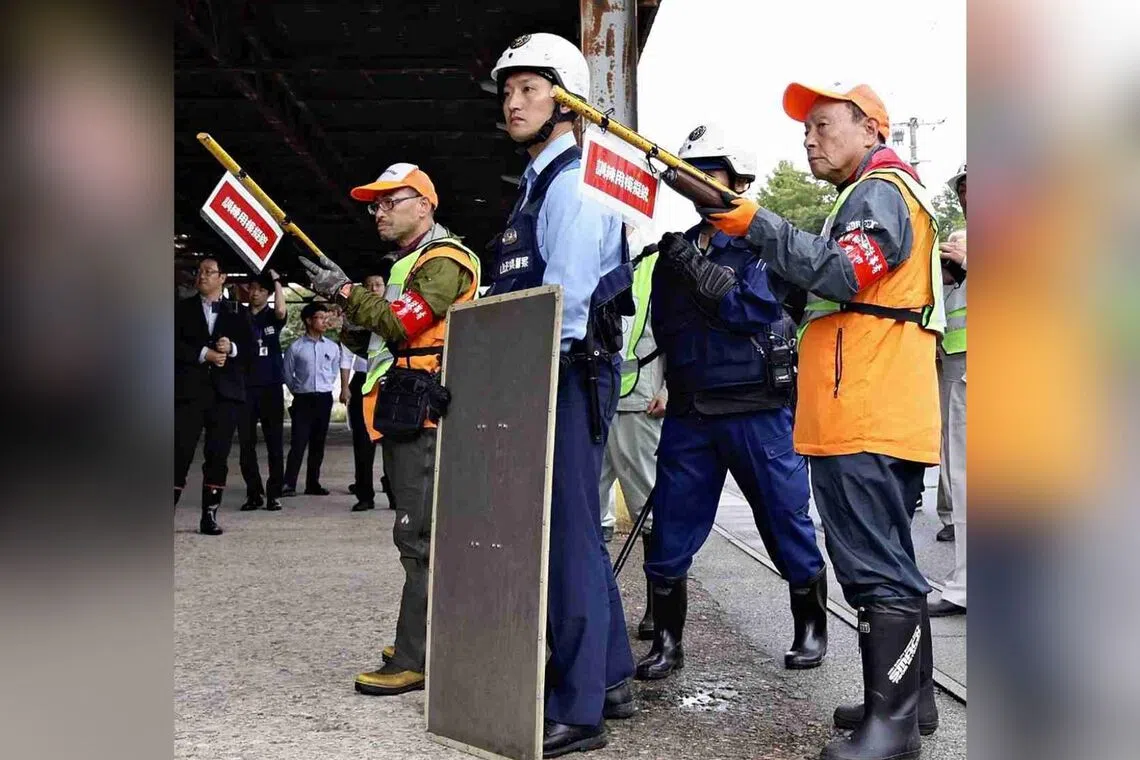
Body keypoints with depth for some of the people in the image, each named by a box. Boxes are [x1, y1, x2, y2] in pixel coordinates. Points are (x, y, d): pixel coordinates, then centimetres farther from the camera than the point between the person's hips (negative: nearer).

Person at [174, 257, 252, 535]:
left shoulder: (235, 312, 14)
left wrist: (232, 348, -12)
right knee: (180, 453, -6)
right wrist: (204, 353, -11)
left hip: (225, 392, 1)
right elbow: (176, 344, -1)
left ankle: (209, 515, 6)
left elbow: (249, 346, 8)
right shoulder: (183, 308, 11)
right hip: (189, 390, -1)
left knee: (218, 456, 1)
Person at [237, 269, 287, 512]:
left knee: (275, 443, 1)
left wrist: (276, 280, -14)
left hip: (271, 386, -1)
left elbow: (281, 311, -18)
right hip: (245, 387, 1)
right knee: (246, 443, 2)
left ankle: (274, 493, 6)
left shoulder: (272, 317, 5)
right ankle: (254, 493, 11)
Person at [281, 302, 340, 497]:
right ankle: (289, 484, -9)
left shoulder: (333, 347, 5)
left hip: (324, 399, 3)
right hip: (303, 399, -3)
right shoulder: (295, 347, -4)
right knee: (298, 442, -9)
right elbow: (288, 373, 5)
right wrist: (297, 391, 10)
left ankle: (313, 484, 14)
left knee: (318, 444, 8)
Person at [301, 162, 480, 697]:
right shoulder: (412, 262, 24)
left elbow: (402, 324, -20)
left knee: (419, 537, -12)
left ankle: (414, 660, -11)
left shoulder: (444, 260, -8)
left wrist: (345, 291, -13)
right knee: (421, 535, 15)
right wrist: (346, 302, 10)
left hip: (424, 416, -11)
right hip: (405, 416, 11)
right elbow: (386, 332, 24)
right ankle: (431, 640, 25)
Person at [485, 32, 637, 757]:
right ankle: (611, 680, 26)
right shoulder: (540, 182, 22)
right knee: (576, 533, 15)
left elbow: (566, 294, -19)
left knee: (570, 539, -8)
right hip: (546, 376, 10)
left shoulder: (576, 180, -9)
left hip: (569, 373, -10)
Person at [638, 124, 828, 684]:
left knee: (788, 527, 8)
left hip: (758, 411, -4)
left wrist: (694, 265, -21)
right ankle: (667, 641, 17)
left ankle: (810, 628, 27)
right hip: (689, 414, 4)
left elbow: (756, 309, -18)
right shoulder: (676, 248, 12)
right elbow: (664, 328, 14)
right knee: (669, 537, 4)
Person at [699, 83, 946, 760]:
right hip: (871, 419, 11)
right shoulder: (872, 196, 27)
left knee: (878, 570, -11)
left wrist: (758, 225, -23)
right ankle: (910, 698, 24)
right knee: (889, 563, 15)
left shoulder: (880, 192, -6)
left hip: (868, 422, -11)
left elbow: (843, 273, -23)